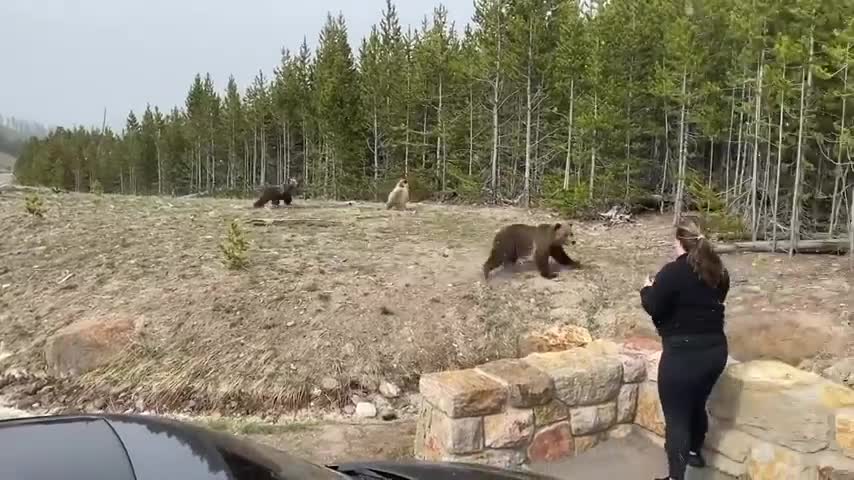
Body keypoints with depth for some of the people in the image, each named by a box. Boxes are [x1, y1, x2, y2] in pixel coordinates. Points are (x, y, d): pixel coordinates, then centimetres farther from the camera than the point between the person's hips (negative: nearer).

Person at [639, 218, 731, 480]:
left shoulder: (673, 272, -17)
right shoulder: (719, 271, 6)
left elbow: (653, 307, -16)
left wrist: (647, 289, 4)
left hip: (684, 353, -8)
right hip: (715, 349, 8)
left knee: (676, 416, 1)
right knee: (697, 403, 27)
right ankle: (695, 452, 47)